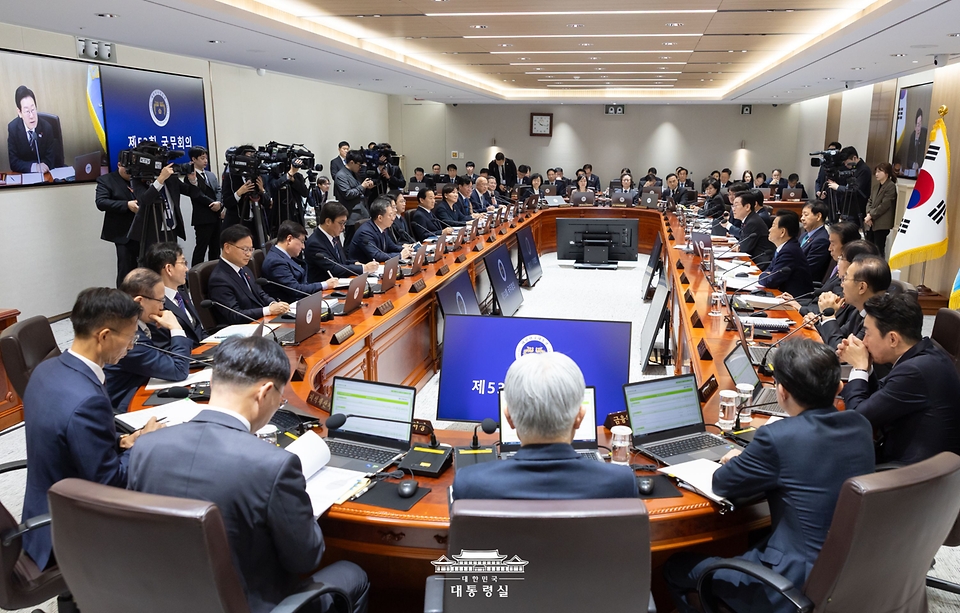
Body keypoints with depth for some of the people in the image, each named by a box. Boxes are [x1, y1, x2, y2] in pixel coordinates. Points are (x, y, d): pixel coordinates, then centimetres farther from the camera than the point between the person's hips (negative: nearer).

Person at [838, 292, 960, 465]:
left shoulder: (915, 371, -27)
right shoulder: (925, 354, 1)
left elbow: (857, 418, -19)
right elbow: (878, 399, 13)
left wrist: (859, 367, -9)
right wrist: (863, 367, -3)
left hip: (911, 469, -8)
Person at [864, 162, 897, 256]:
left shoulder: (891, 186, -8)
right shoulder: (876, 185, 16)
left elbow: (884, 205, -13)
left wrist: (871, 215, -11)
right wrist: (868, 214, -3)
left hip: (882, 224, -7)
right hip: (871, 223, 8)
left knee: (879, 249, -5)